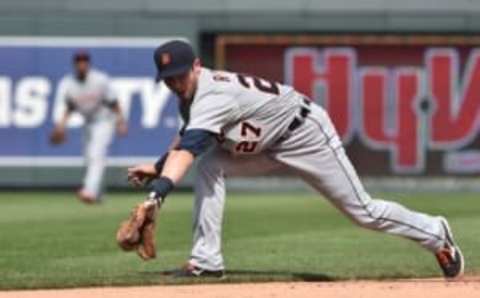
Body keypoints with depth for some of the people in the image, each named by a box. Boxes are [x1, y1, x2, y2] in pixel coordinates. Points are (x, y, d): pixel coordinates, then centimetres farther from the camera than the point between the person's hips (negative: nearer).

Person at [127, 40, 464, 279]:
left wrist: (158, 193, -58)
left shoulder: (213, 96, -33)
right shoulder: (193, 94, -4)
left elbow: (186, 150, -47)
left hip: (305, 132, -8)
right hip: (267, 145, 8)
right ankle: (207, 259, -12)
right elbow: (185, 140, 13)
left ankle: (435, 234, 22)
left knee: (362, 210, -1)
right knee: (209, 167, -12)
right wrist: (157, 167, -3)